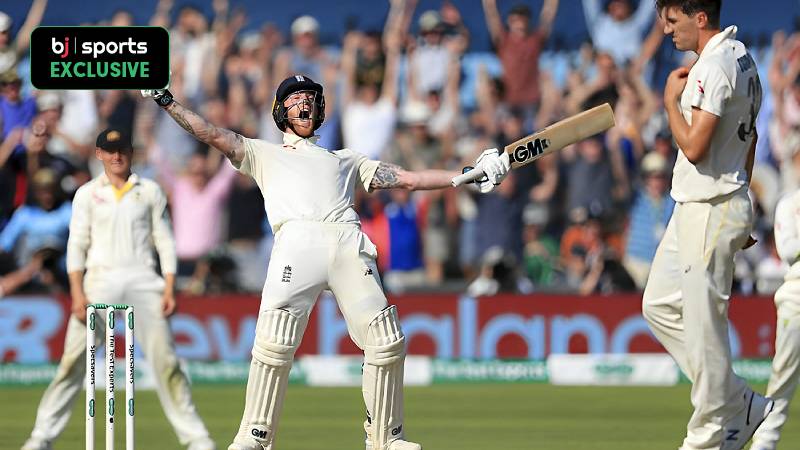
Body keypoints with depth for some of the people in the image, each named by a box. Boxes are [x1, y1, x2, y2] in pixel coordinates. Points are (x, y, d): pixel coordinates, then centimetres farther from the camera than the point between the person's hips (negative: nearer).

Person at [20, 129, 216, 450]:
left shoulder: (150, 192, 12)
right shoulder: (87, 194, 10)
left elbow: (164, 240, 10)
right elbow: (77, 243, 4)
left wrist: (169, 288, -1)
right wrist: (77, 292, -8)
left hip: (143, 279, 1)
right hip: (100, 279, -1)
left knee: (165, 359, -6)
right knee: (74, 360, -8)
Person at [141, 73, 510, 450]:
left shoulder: (345, 160, 36)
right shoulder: (263, 154, 33)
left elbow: (408, 179, 31)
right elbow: (213, 135, 23)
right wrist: (164, 99, 12)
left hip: (349, 245, 2)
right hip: (297, 242, -2)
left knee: (386, 341, -10)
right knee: (274, 344, -20)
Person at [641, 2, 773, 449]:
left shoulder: (714, 67, -20)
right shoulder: (742, 58, 12)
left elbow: (694, 146, -25)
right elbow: (749, 136, 20)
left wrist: (671, 100, -10)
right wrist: (741, 208, 26)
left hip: (709, 212, -11)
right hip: (697, 207, 11)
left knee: (703, 321, -4)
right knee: (660, 305, 15)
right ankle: (741, 405, 18)